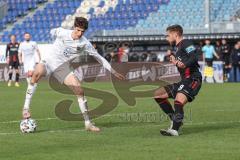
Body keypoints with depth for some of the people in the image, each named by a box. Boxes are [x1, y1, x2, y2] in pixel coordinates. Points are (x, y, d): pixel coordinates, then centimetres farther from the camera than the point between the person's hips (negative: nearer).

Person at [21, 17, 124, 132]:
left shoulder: (85, 43, -8)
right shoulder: (62, 32, -11)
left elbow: (98, 57, 0)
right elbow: (52, 32, 14)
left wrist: (113, 72, -1)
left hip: (62, 67, 2)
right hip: (49, 61, -2)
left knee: (79, 91, -9)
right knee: (37, 73, -36)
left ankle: (87, 123, 4)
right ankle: (26, 108, -28)